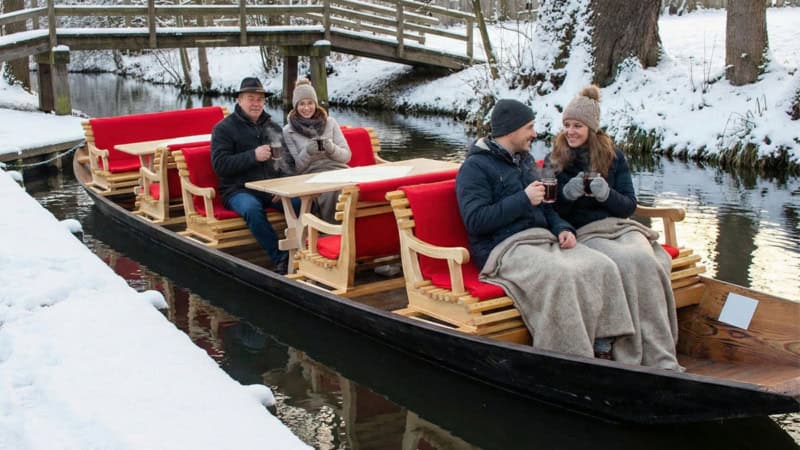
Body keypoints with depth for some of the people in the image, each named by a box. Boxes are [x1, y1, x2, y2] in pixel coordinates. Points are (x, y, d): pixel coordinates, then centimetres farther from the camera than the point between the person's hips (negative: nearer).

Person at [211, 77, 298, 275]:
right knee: (252, 209, -38)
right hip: (239, 190, -3)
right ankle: (280, 259, -28)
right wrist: (253, 156, -17)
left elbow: (287, 161, 19)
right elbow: (220, 165, -8)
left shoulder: (273, 127, 20)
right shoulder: (224, 128, 5)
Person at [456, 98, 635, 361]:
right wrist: (524, 199, -14)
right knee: (560, 275, -35)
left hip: (544, 239, 8)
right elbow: (475, 221, -14)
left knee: (603, 267, -17)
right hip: (505, 248, -8)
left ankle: (600, 349, -15)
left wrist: (562, 228, 7)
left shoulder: (525, 160, 23)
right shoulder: (475, 167, -3)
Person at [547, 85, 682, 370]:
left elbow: (629, 205, 10)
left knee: (646, 261, -32)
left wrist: (606, 194, -11)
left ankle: (662, 360, -33)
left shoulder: (613, 157, 14)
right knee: (628, 262, -34)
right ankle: (631, 357, -31)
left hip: (619, 226, 3)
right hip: (581, 234, -3)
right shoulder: (554, 162, 9)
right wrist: (567, 195, -15)